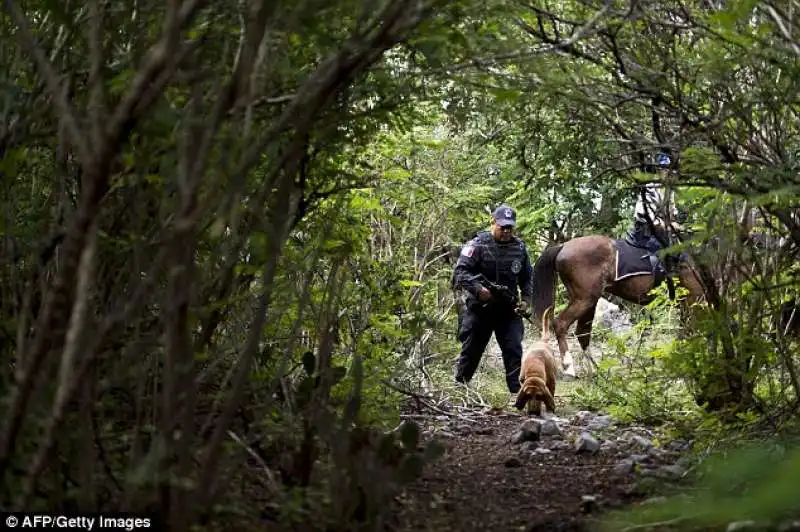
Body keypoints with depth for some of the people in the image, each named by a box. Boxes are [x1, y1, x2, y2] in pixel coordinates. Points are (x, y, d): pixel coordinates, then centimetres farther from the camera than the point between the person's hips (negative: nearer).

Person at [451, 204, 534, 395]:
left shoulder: (520, 248, 7)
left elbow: (528, 278, 16)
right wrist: (478, 289, -30)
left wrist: (526, 300, 0)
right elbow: (460, 272, -15)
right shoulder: (477, 245, -8)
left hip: (508, 310, 3)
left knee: (514, 350, -5)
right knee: (471, 351, 7)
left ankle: (517, 392, -3)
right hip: (479, 309, -3)